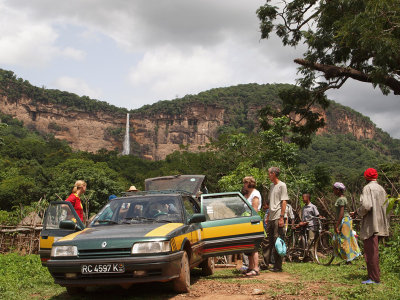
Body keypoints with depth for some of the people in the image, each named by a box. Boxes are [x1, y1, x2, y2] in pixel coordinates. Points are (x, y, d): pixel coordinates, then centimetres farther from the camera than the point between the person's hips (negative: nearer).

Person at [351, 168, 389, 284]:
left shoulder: (368, 188, -12)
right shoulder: (381, 189, 12)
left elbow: (366, 206, -23)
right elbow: (385, 206, 16)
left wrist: (356, 213, -6)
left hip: (370, 224, -8)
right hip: (380, 224, 9)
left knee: (371, 251, -5)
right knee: (373, 251, 18)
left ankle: (374, 278, -3)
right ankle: (375, 274, 25)